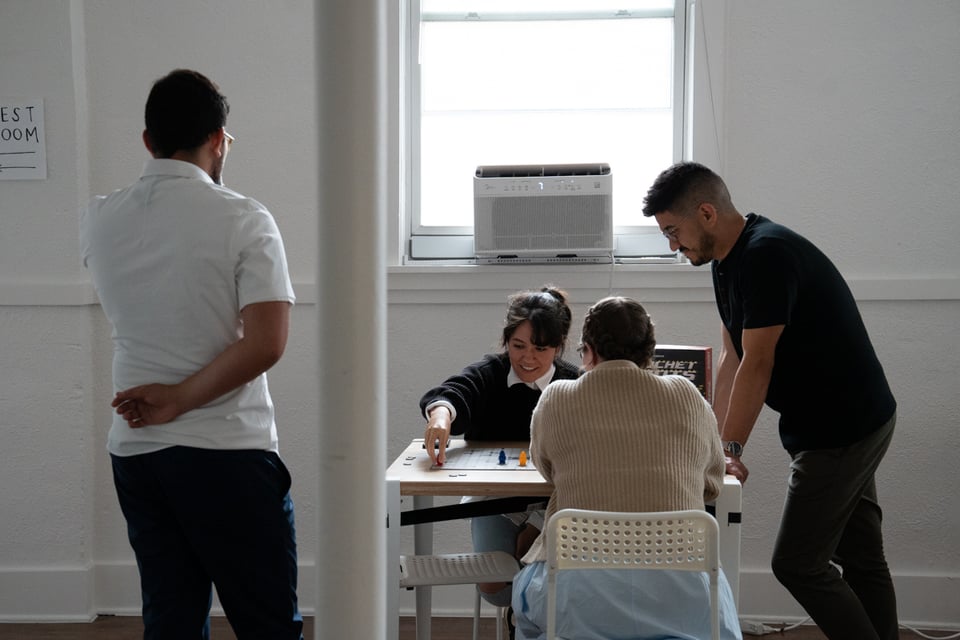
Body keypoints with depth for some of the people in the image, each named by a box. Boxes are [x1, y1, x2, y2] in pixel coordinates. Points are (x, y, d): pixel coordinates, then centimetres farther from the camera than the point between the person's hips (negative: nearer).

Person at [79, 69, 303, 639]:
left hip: (135, 453, 5)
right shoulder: (243, 221, -11)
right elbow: (266, 343, -19)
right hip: (227, 453, -5)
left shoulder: (99, 222, 4)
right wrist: (181, 399, -12)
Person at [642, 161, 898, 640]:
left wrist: (730, 447, -17)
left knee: (796, 564, -4)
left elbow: (757, 365, -23)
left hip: (842, 430, -10)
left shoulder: (767, 255, -23)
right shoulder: (727, 261, 7)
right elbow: (732, 357, 9)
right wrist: (717, 441, 4)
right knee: (860, 557, 15)